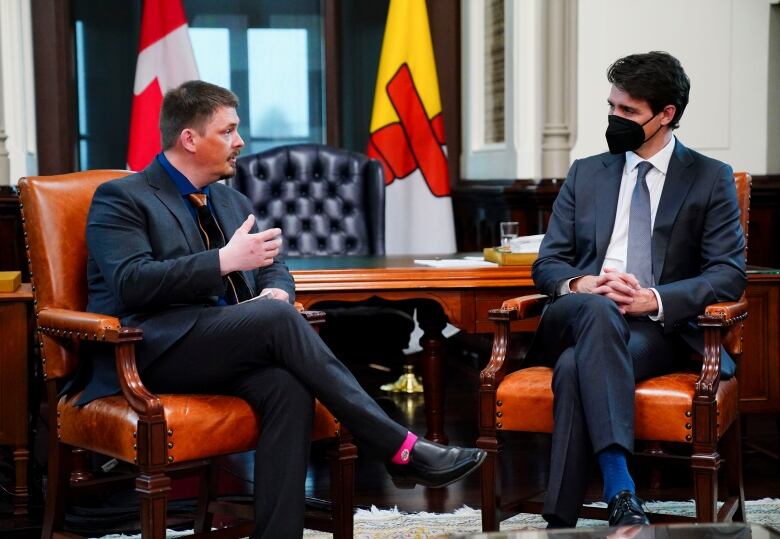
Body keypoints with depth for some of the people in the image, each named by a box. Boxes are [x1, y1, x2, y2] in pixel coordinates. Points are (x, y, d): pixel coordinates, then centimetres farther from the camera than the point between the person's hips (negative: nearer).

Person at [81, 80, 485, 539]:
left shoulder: (232, 202, 21)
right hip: (153, 351, -6)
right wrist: (224, 260, -22)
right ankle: (400, 449, -28)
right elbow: (131, 283, -15)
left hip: (226, 349, 6)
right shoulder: (121, 199, -1)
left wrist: (277, 290, -4)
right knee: (278, 319, -29)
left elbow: (274, 268, 22)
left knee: (289, 388, -29)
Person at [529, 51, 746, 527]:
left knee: (577, 366, -35)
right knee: (598, 309, -36)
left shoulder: (711, 179, 8)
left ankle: (561, 520, -36)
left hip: (659, 328, -3)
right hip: (579, 316, 3)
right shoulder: (586, 174, 19)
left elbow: (729, 274, -1)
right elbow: (547, 264, 15)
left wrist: (655, 300, -19)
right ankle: (619, 489, -45)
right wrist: (579, 285, -11)